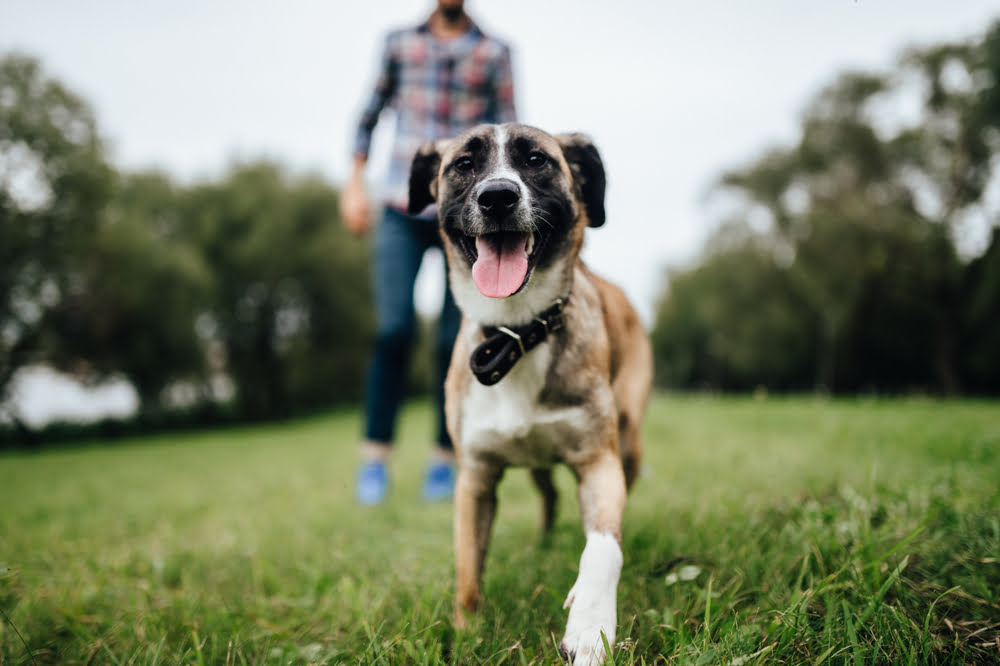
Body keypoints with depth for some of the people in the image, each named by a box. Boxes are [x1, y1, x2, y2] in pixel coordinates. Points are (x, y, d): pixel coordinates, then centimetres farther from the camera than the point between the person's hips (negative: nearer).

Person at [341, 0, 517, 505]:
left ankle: (444, 458, 10)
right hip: (402, 211, 1)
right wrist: (355, 182, 13)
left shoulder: (493, 52, 8)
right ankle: (375, 457, 1)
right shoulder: (400, 43, 13)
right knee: (393, 331, -8)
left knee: (454, 341, -1)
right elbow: (372, 113, 20)